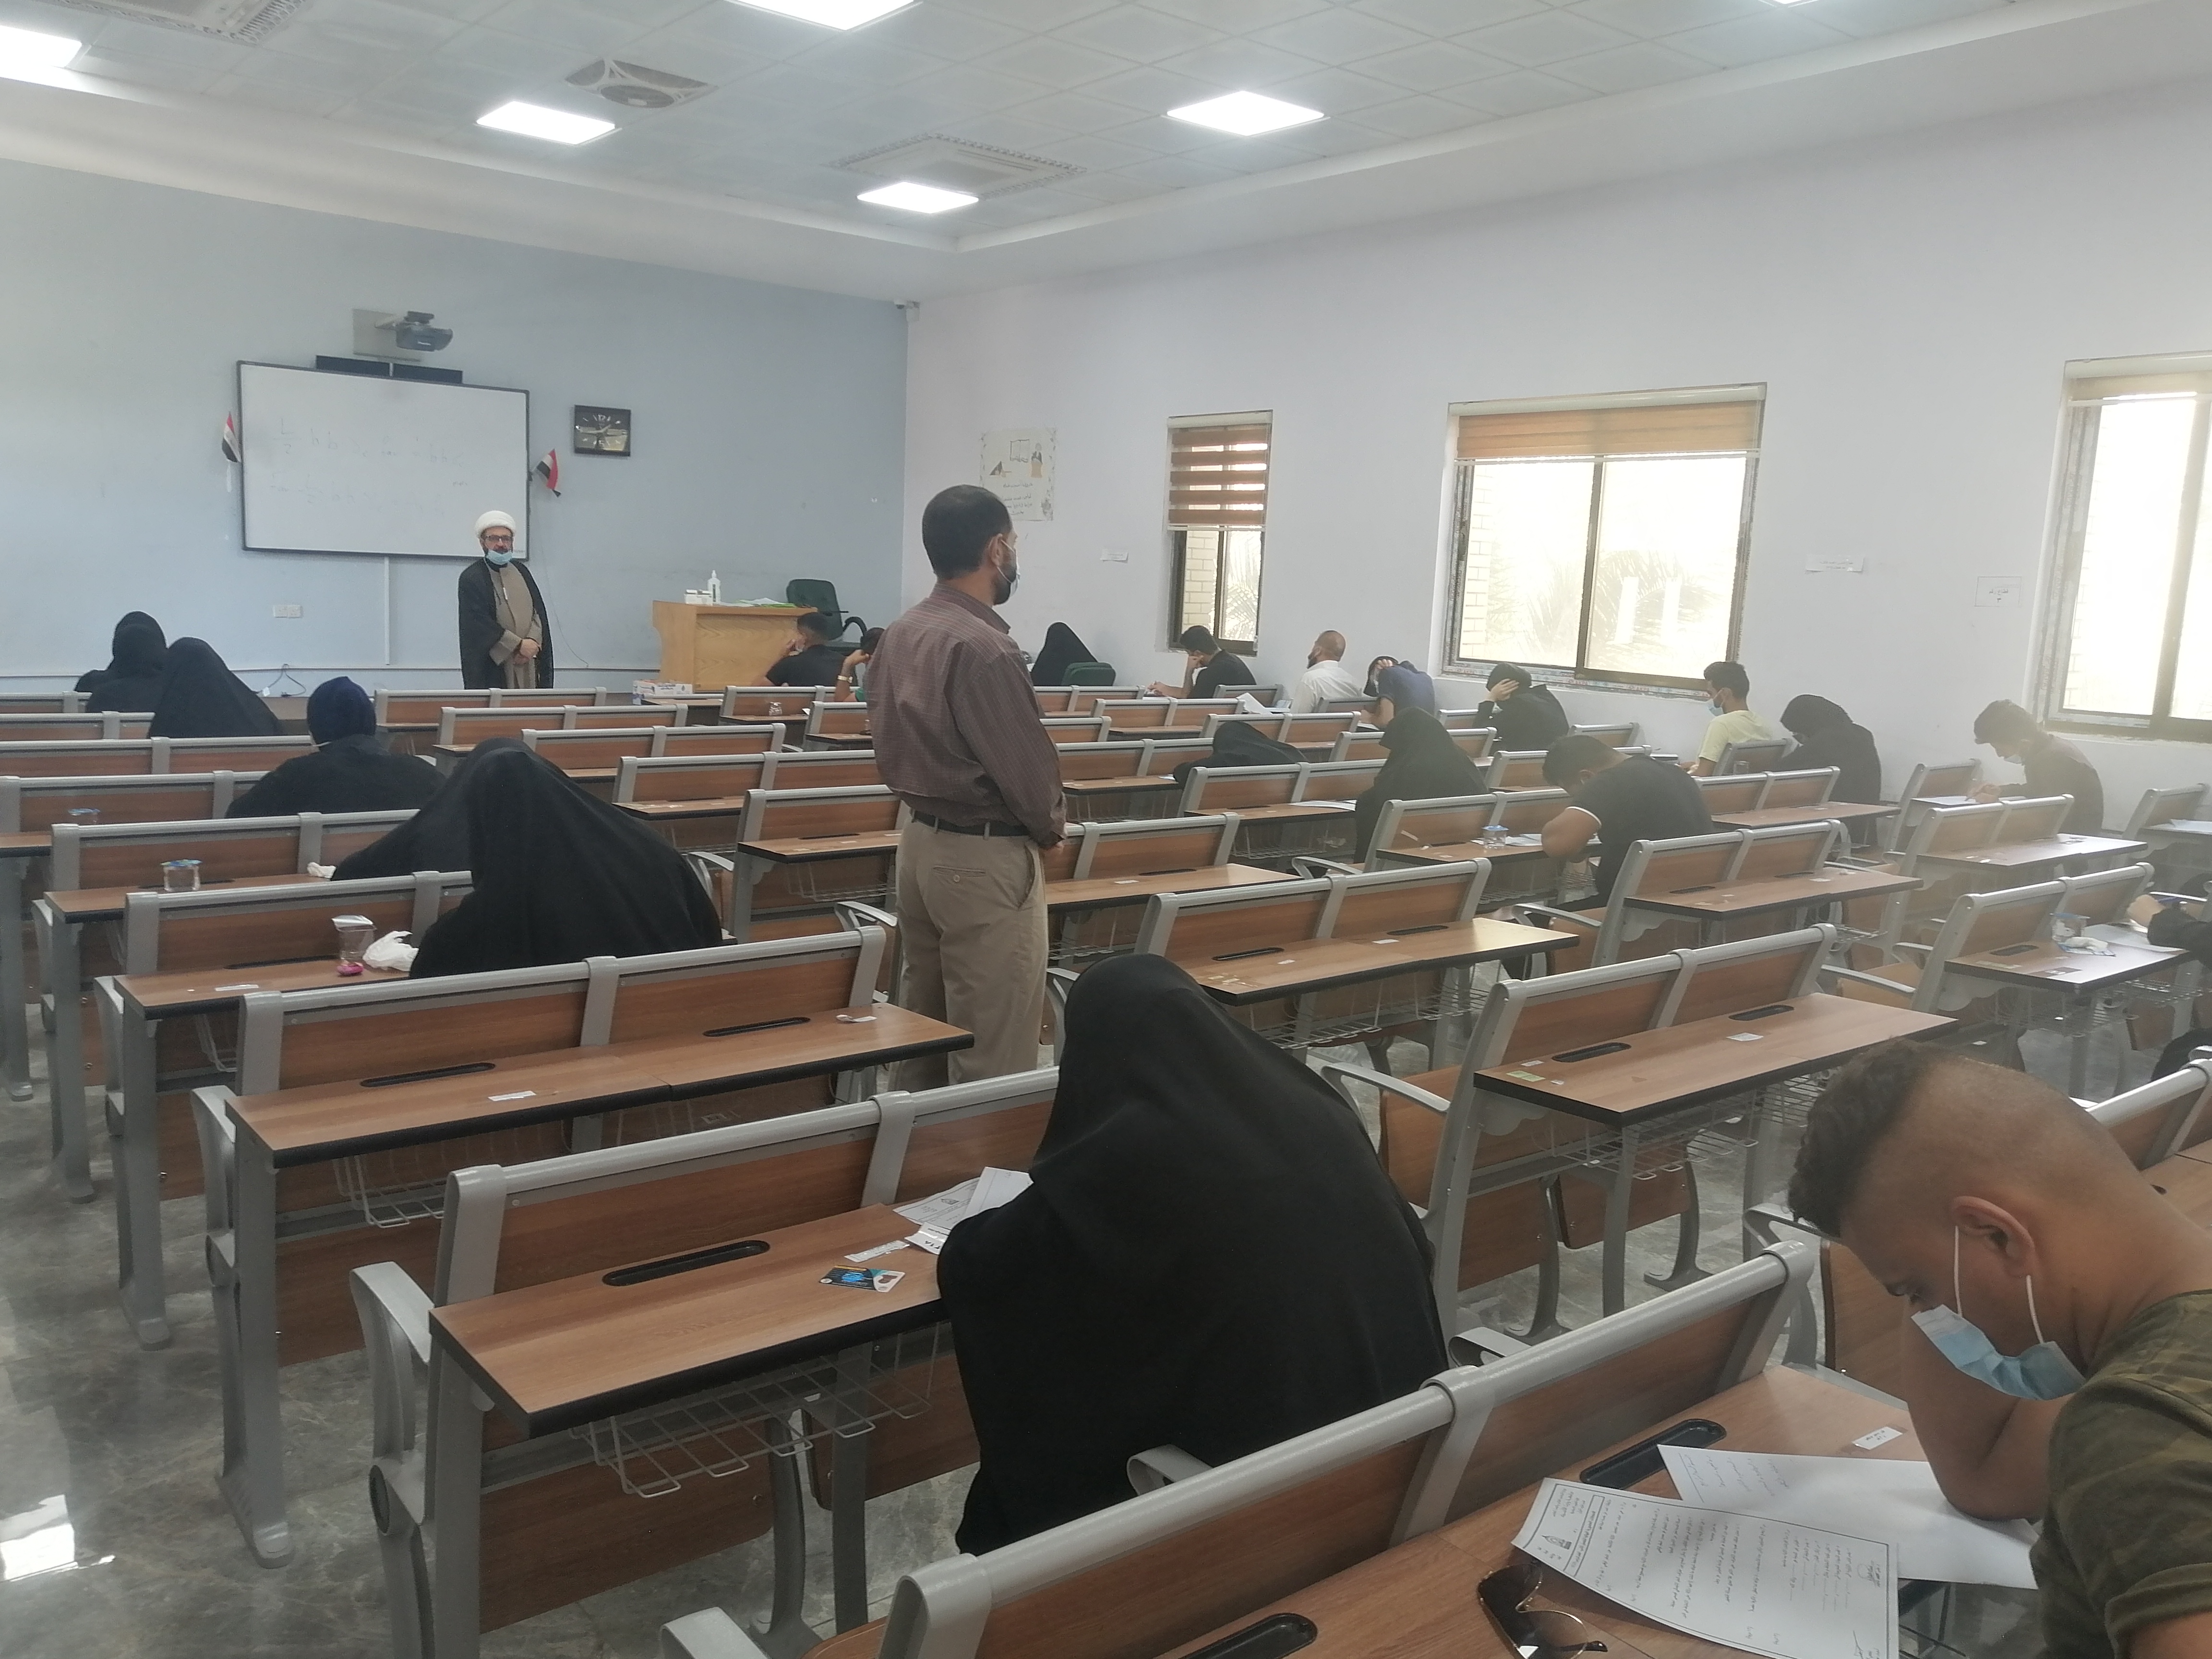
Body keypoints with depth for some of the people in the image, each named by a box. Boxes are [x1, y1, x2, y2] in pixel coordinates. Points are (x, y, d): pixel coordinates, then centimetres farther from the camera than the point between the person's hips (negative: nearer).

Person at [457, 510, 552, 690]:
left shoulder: (521, 571, 15)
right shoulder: (471, 578, -3)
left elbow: (539, 613, 9)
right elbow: (479, 623, -11)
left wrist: (533, 643, -8)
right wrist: (519, 645, -14)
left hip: (527, 665, 5)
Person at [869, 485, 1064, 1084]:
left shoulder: (898, 635, 6)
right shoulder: (983, 647, -21)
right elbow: (1025, 763, -18)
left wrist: (929, 803, 12)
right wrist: (1053, 824, 0)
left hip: (919, 840, 9)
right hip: (985, 856, -9)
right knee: (994, 1055, -1)